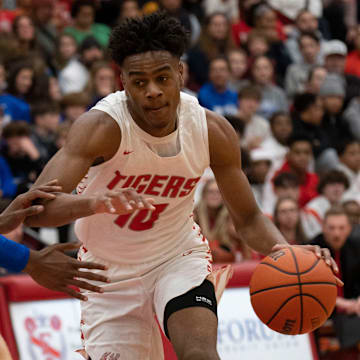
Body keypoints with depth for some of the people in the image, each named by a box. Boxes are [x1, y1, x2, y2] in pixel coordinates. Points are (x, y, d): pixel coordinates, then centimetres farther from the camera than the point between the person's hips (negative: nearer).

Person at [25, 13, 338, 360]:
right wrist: (95, 202, -59)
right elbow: (34, 207, -38)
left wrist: (283, 250, -25)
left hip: (179, 256, 1)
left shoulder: (213, 131, -14)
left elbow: (248, 218, -2)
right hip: (110, 271, -1)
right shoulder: (102, 127, -26)